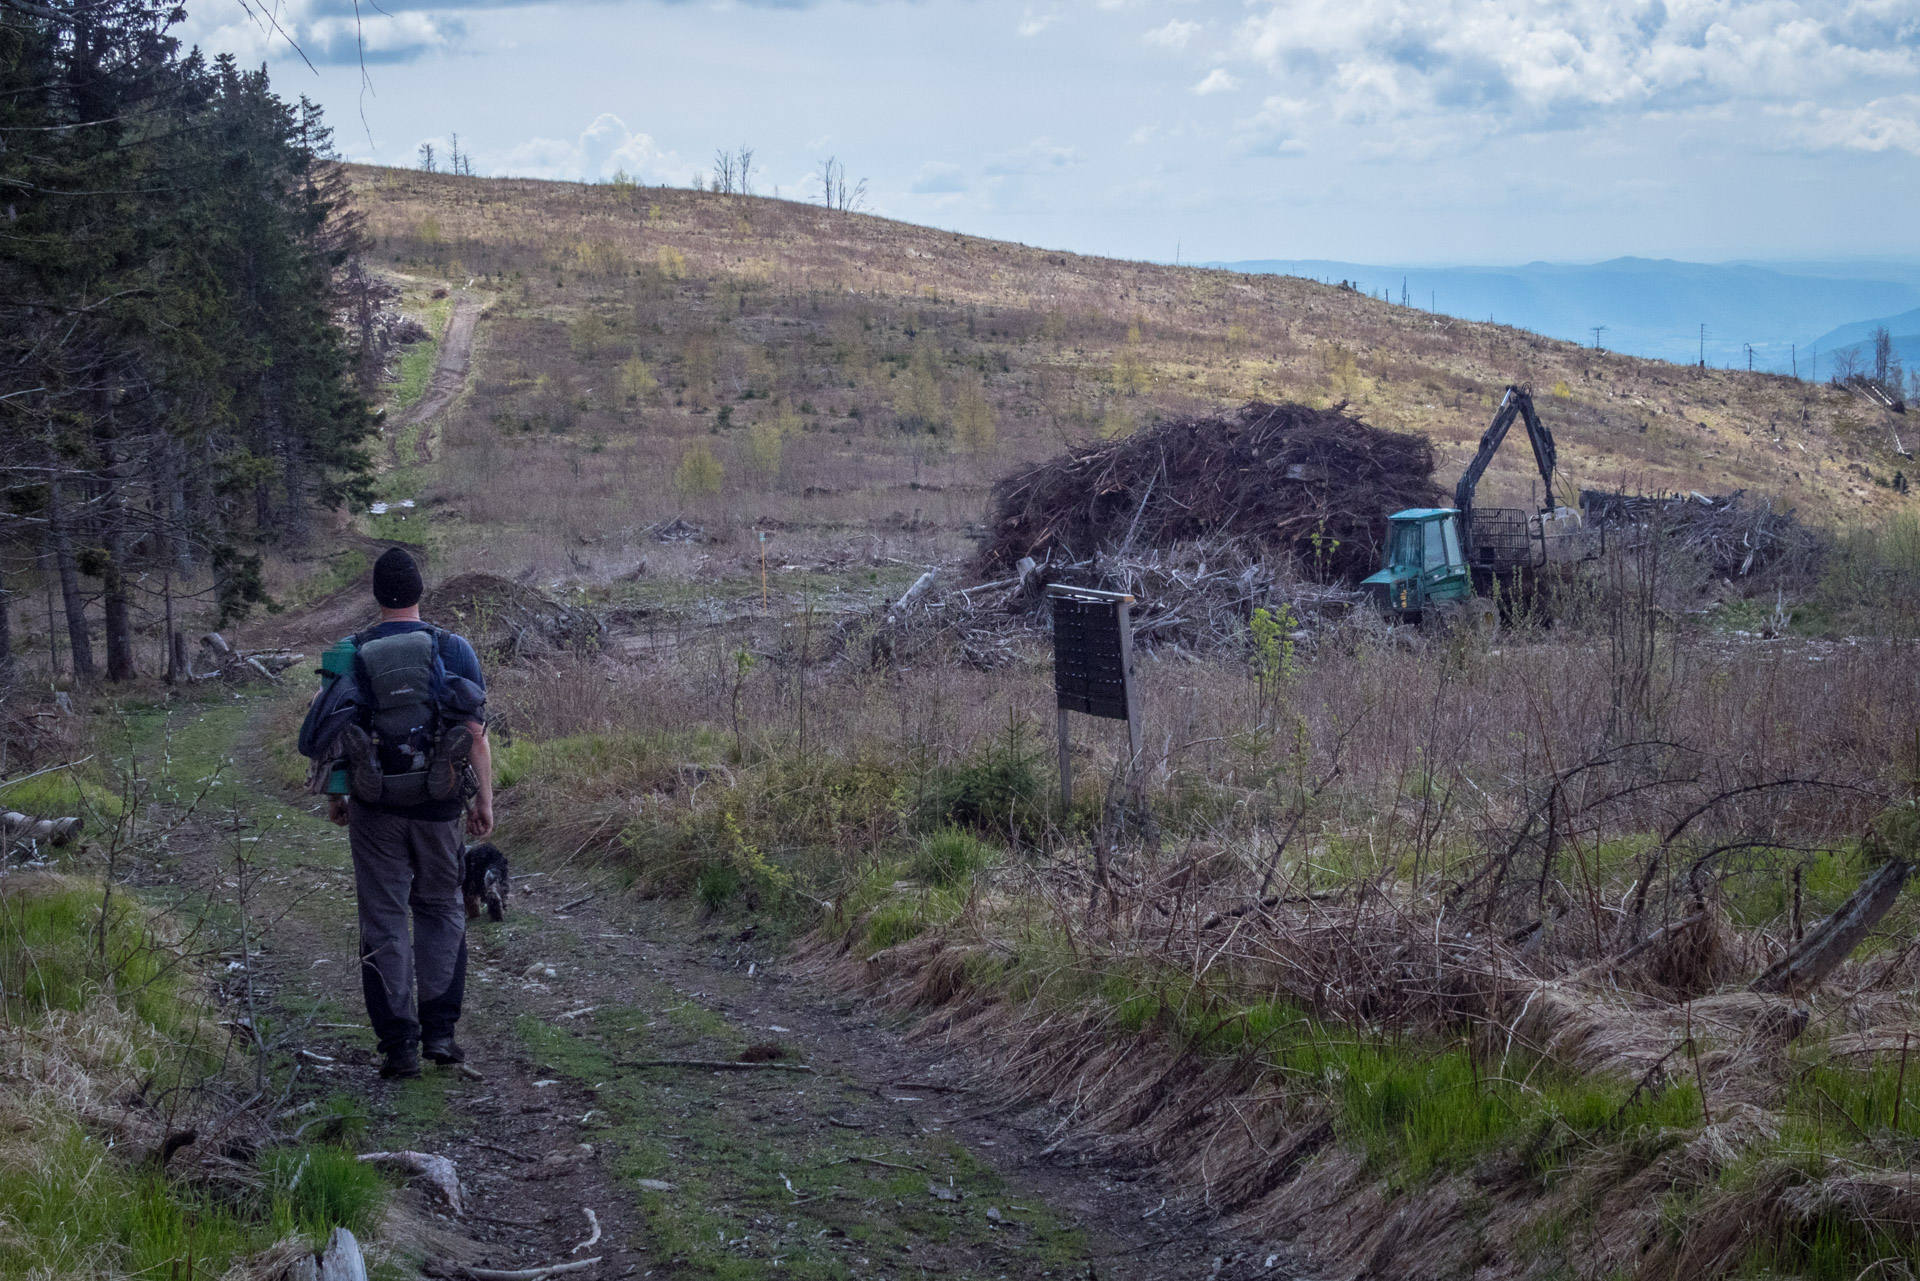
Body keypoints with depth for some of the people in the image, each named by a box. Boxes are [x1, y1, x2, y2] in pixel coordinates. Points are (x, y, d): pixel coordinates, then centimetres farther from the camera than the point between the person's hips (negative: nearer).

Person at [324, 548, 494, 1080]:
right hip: (437, 805, 0)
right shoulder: (455, 650, -3)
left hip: (373, 805, 0)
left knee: (384, 921, 6)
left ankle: (399, 1042, 4)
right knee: (441, 910, 15)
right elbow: (476, 732, -5)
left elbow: (333, 733, 1)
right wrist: (484, 798, 4)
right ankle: (439, 1031, 9)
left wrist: (335, 797, 14)